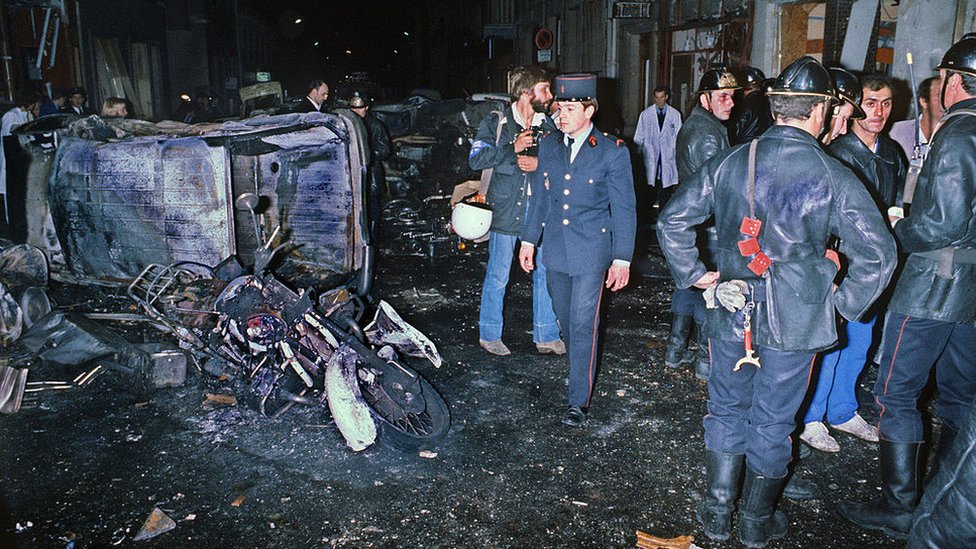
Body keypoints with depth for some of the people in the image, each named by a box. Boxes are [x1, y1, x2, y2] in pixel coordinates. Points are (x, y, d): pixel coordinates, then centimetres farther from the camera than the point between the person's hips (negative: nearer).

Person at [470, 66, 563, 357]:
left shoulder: (548, 126, 8)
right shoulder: (496, 122, -3)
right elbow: (476, 159, -12)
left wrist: (540, 164, -11)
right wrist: (512, 148, -20)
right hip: (505, 212, -4)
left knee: (545, 274, 8)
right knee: (497, 277, 5)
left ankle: (546, 336, 20)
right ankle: (489, 335, 21)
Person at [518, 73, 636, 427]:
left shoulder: (613, 152, -9)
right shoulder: (548, 146, 6)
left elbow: (625, 209, -6)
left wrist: (622, 259, -9)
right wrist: (529, 239, 12)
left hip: (592, 251, -5)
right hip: (556, 249, 5)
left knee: (583, 324, -4)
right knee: (566, 320, 16)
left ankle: (579, 400, 6)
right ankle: (580, 370, 38)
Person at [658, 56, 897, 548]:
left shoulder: (729, 162, -4)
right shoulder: (832, 176, -12)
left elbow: (672, 220, 1)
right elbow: (878, 253, -13)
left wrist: (697, 275, 8)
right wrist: (845, 302, 1)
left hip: (731, 310, 2)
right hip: (795, 322, -2)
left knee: (726, 410, 18)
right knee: (772, 421, 13)